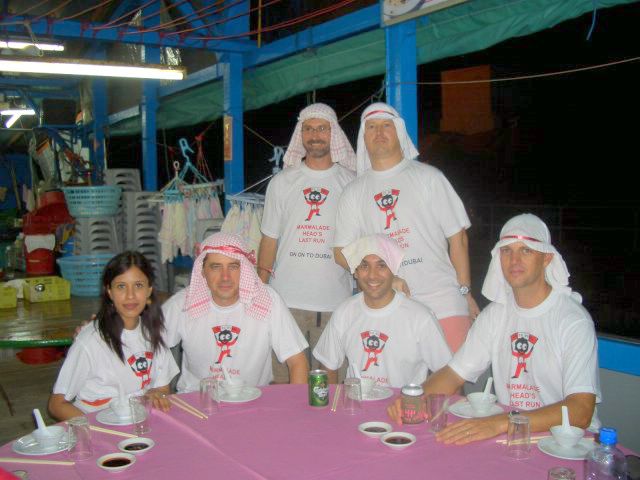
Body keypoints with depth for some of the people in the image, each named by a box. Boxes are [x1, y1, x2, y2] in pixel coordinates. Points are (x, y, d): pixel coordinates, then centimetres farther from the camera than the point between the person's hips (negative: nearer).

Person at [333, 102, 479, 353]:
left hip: (443, 301, -1)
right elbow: (342, 252, 7)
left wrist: (464, 291, -2)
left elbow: (457, 237, 5)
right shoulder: (354, 191, 12)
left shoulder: (428, 177, 7)